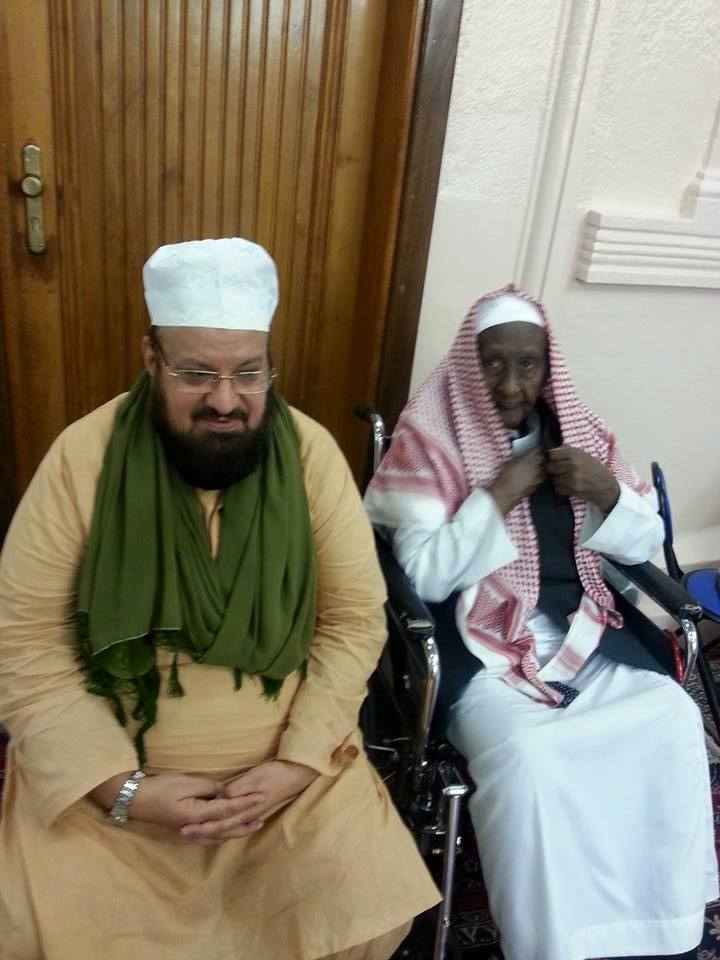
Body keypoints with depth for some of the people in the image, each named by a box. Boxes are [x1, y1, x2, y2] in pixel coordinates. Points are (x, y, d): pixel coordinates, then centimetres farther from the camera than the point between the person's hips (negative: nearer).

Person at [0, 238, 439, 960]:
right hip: (105, 768, 0)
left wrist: (298, 765, -14)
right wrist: (122, 787, -16)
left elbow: (356, 618, -6)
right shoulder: (84, 455, -12)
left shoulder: (310, 451, -9)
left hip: (287, 761, 1)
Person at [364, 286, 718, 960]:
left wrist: (607, 490, -9)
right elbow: (425, 575, -13)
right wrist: (500, 494, -17)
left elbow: (645, 544, 11)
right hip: (480, 640, -4)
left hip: (580, 627, 5)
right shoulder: (429, 436, -5)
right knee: (526, 754, -29)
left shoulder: (575, 429, 9)